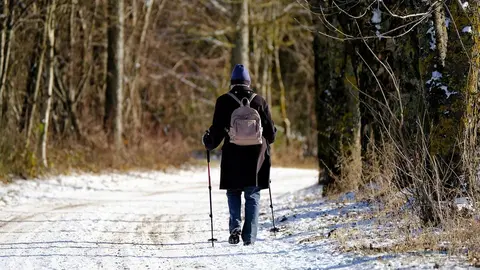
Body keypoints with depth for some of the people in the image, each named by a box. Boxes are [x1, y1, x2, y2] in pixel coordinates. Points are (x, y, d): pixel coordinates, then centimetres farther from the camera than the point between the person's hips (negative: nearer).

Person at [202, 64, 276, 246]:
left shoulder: (224, 101, -2)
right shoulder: (259, 101, 3)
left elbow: (218, 130, -5)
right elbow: (271, 132, 7)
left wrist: (209, 142, 15)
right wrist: (266, 142, 28)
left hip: (233, 156, -1)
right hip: (256, 156, 1)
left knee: (234, 193, 14)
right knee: (253, 197, 8)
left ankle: (235, 227, -8)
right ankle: (249, 237, 2)